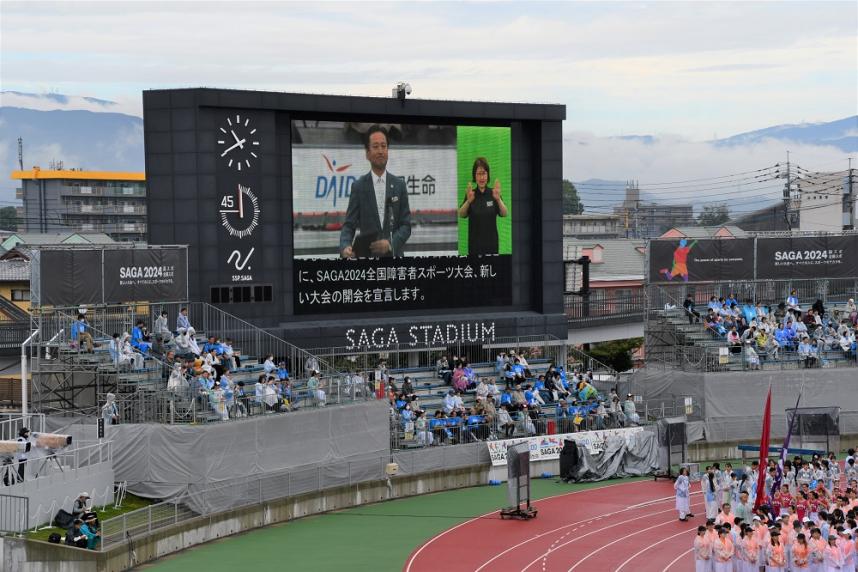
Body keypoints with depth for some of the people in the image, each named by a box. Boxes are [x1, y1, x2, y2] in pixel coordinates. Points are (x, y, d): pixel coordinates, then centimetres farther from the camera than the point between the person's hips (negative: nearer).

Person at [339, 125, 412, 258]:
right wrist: (345, 247, -20)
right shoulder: (358, 186, 4)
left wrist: (391, 243, -12)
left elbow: (406, 225, 6)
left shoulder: (399, 185, 8)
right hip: (366, 255, -1)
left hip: (393, 255, 1)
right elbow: (349, 225, 1)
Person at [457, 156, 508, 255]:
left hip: (491, 244, 0)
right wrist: (468, 201, -32)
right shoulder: (471, 194, 2)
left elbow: (504, 213, -14)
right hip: (474, 245, 0)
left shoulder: (493, 194, 0)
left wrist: (498, 199, -34)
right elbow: (461, 215, -12)